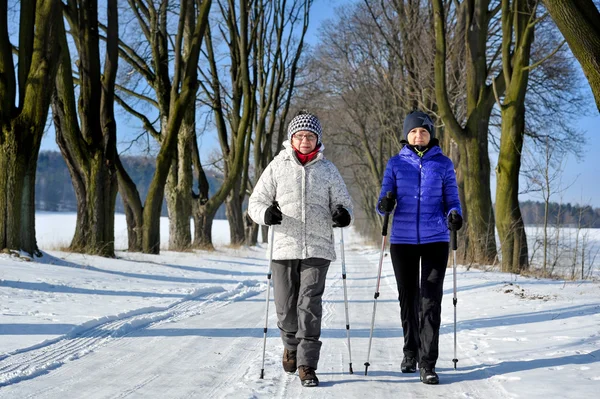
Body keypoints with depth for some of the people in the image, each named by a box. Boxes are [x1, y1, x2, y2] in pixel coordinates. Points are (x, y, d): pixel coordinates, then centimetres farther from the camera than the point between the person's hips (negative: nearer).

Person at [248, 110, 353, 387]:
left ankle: (307, 365, -5)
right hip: (284, 247, 1)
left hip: (317, 248, -1)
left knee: (310, 305, -10)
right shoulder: (277, 167, 6)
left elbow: (343, 203, 13)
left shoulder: (327, 169, 8)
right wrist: (265, 213, -17)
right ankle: (291, 345, 35)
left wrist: (342, 214, -11)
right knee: (286, 307, 5)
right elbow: (256, 201, 6)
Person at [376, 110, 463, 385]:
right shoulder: (396, 163, 5)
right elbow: (384, 204, 3)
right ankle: (410, 352, 28)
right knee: (408, 298, 11)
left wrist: (454, 216, -19)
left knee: (431, 301, -8)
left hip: (435, 240, -1)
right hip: (402, 240, 1)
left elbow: (451, 200, 4)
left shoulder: (443, 164, 4)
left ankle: (428, 363, -8)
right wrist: (384, 205, -21)